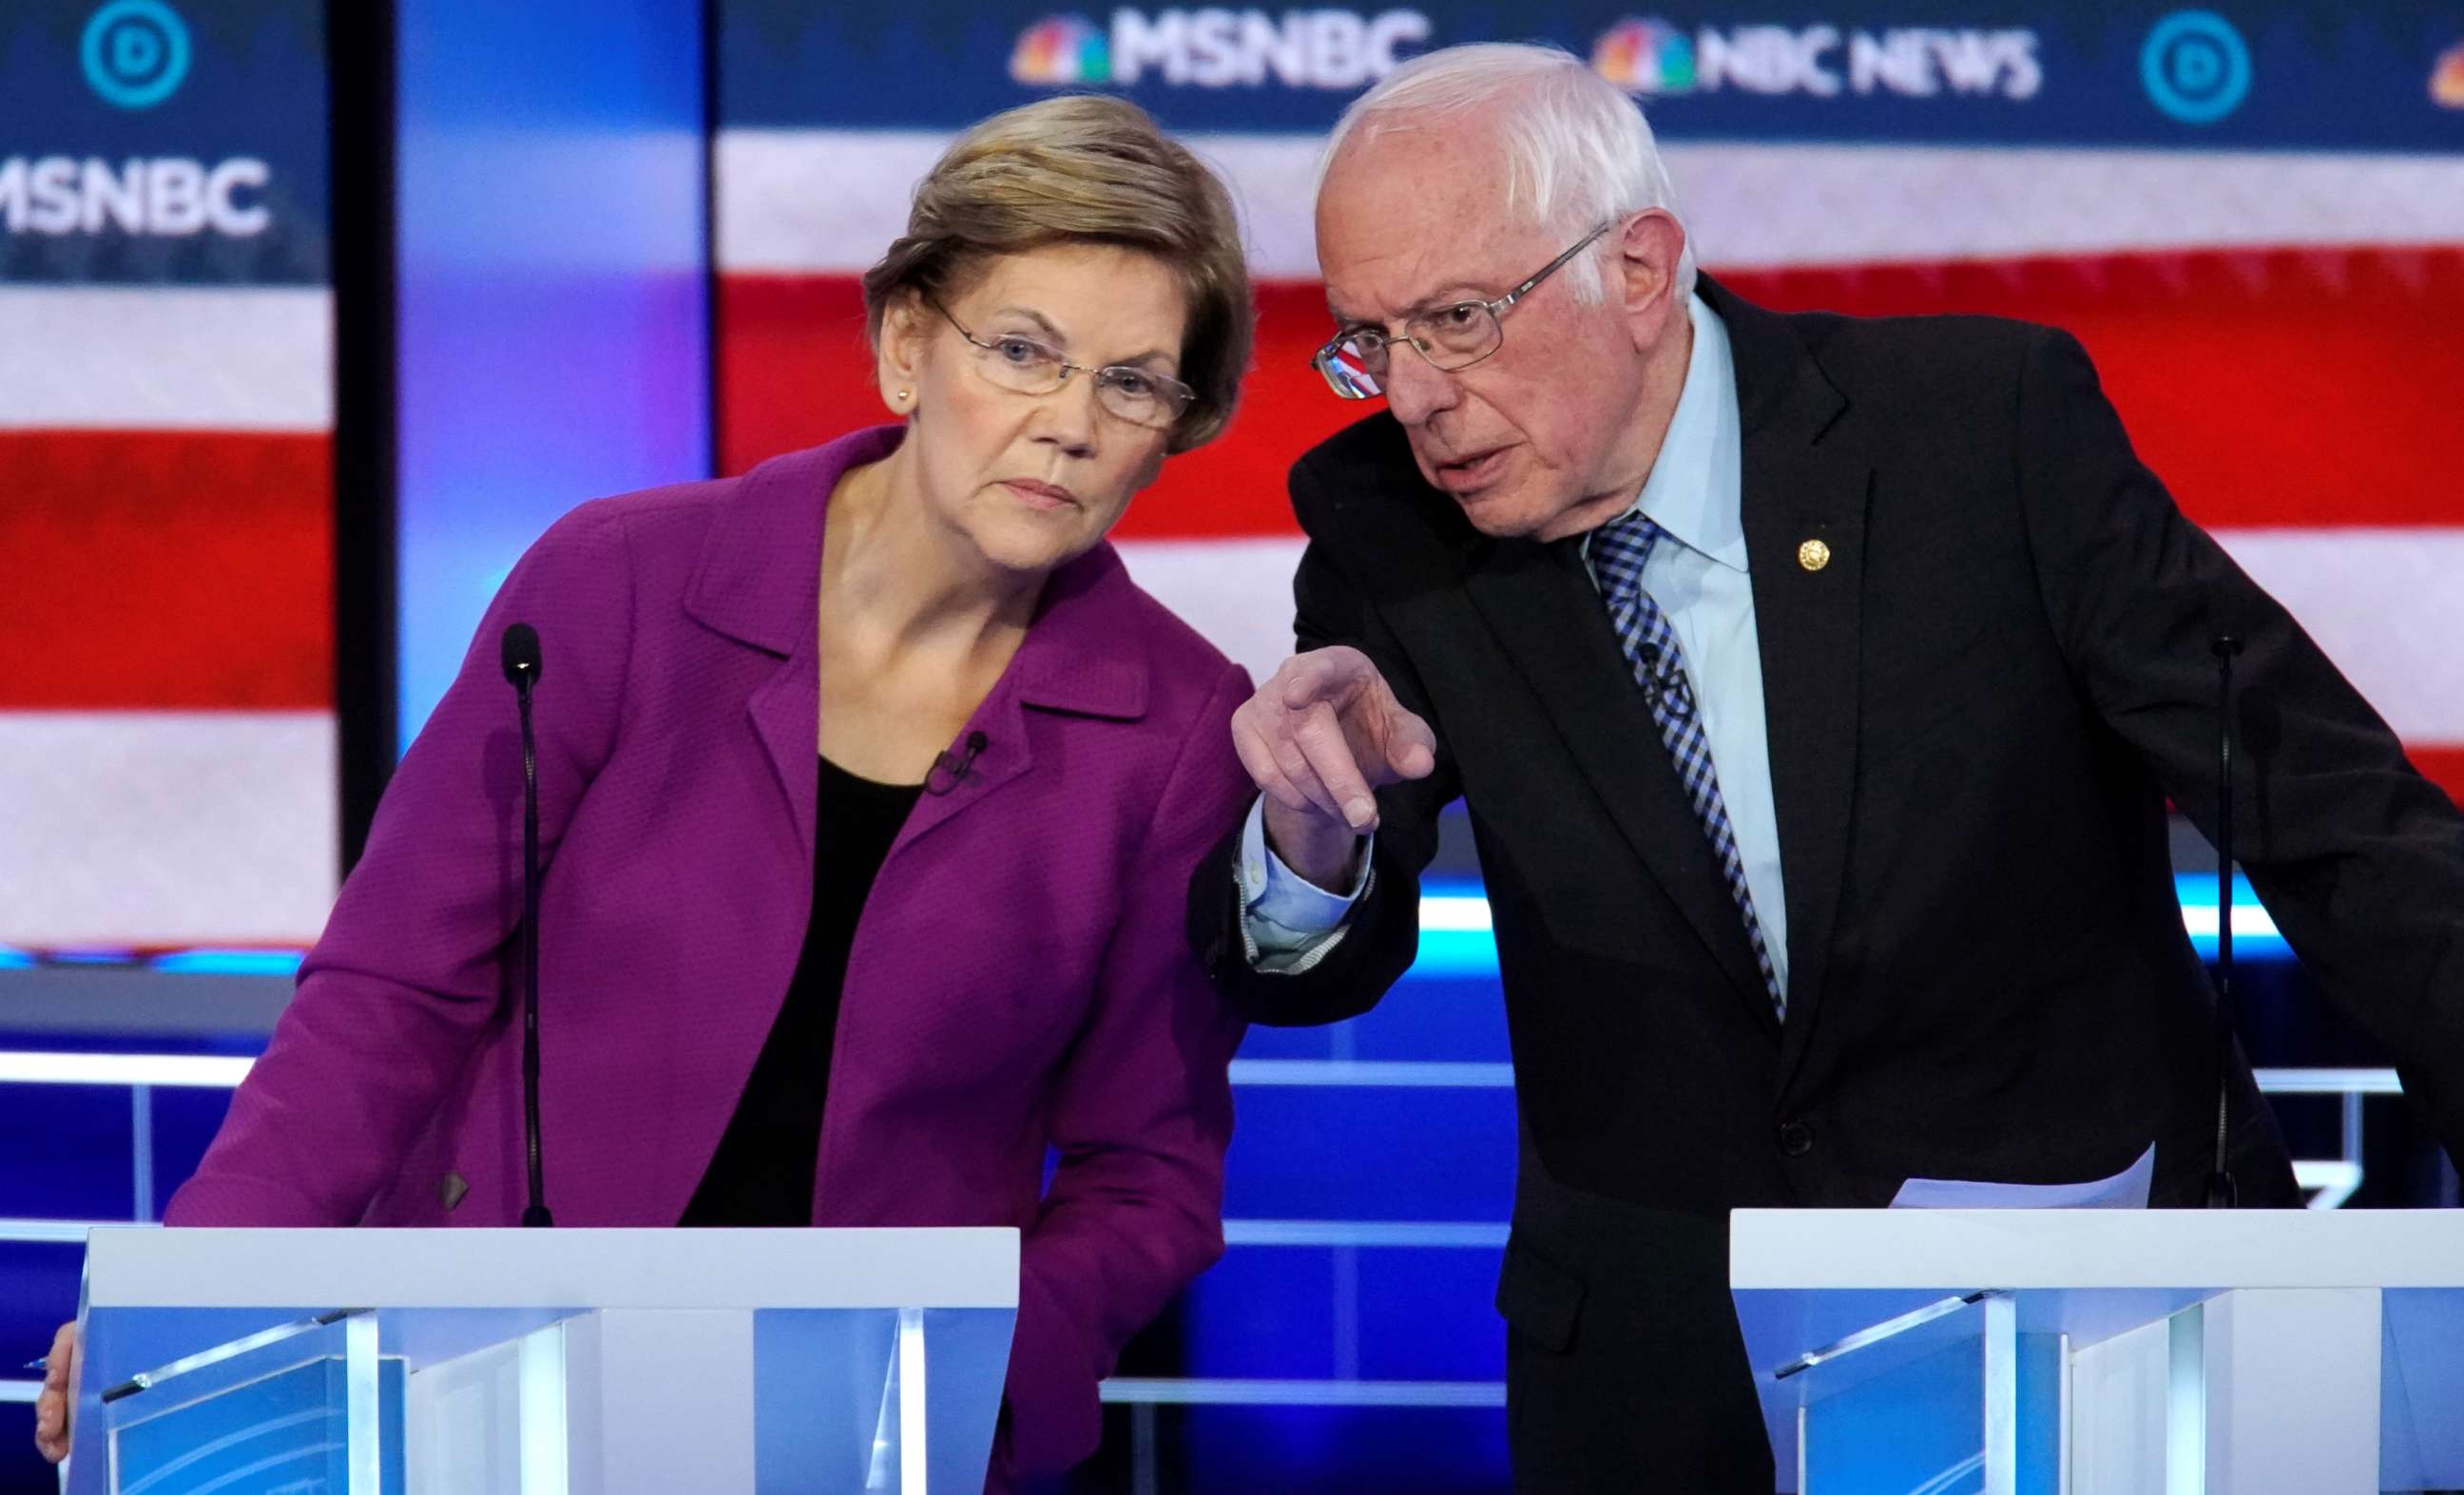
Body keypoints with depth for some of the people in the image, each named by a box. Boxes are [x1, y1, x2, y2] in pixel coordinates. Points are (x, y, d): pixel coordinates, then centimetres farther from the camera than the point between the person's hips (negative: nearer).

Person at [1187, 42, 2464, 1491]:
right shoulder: (1392, 528, -4)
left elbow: (2339, 817, -11)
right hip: (1667, 1360, 2)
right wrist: (1312, 828, -30)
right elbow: (1305, 974, -7)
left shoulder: (1992, 422, -13)